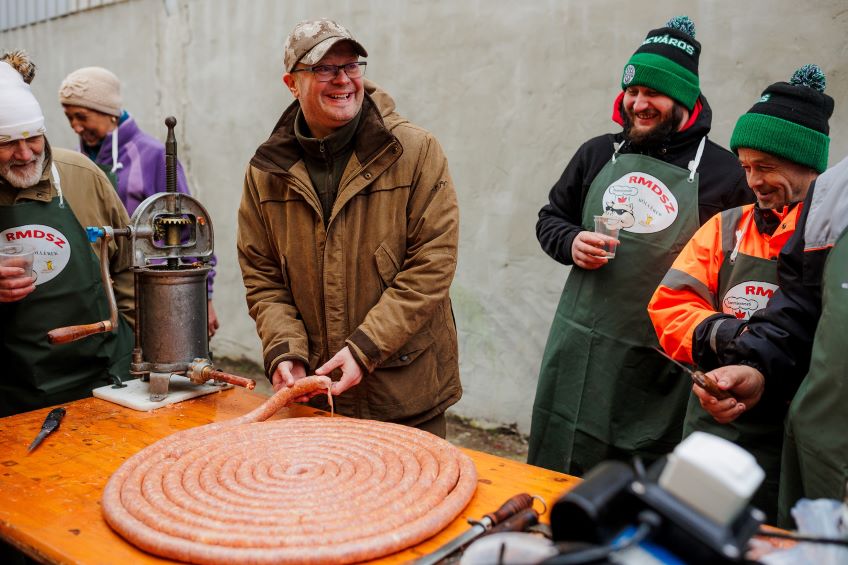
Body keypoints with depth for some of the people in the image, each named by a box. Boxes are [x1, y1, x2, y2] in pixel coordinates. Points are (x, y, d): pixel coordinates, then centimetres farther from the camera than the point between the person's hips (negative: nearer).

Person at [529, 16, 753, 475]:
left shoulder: (723, 173, -3)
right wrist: (570, 243, -4)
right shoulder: (598, 153, 8)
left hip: (660, 364, -3)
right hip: (578, 346, 3)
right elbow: (550, 217, 18)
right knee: (556, 477, 14)